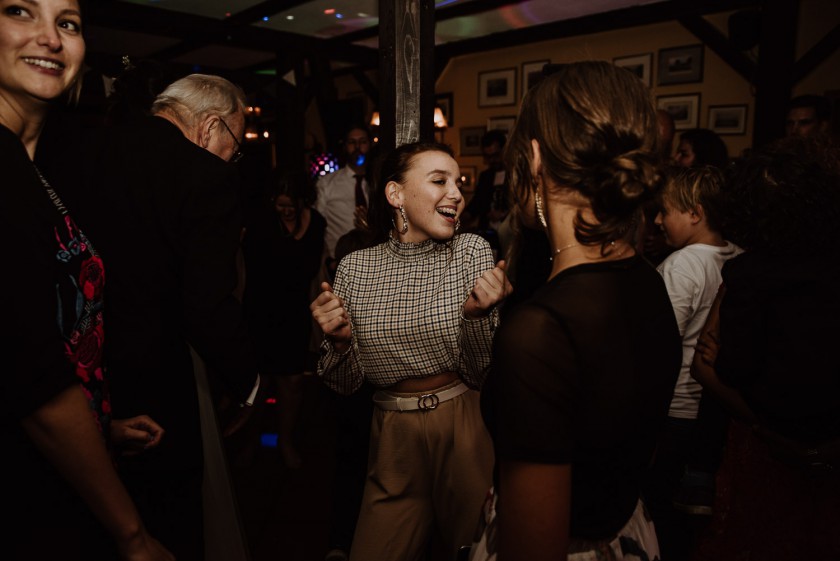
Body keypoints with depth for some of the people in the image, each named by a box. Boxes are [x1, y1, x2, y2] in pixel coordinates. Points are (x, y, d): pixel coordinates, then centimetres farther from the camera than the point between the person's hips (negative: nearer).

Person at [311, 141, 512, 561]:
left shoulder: (472, 250, -9)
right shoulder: (355, 266, -5)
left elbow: (481, 374, -9)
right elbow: (346, 384, 0)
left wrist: (476, 314, -26)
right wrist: (339, 340, -19)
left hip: (466, 433, -1)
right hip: (393, 440, 1)